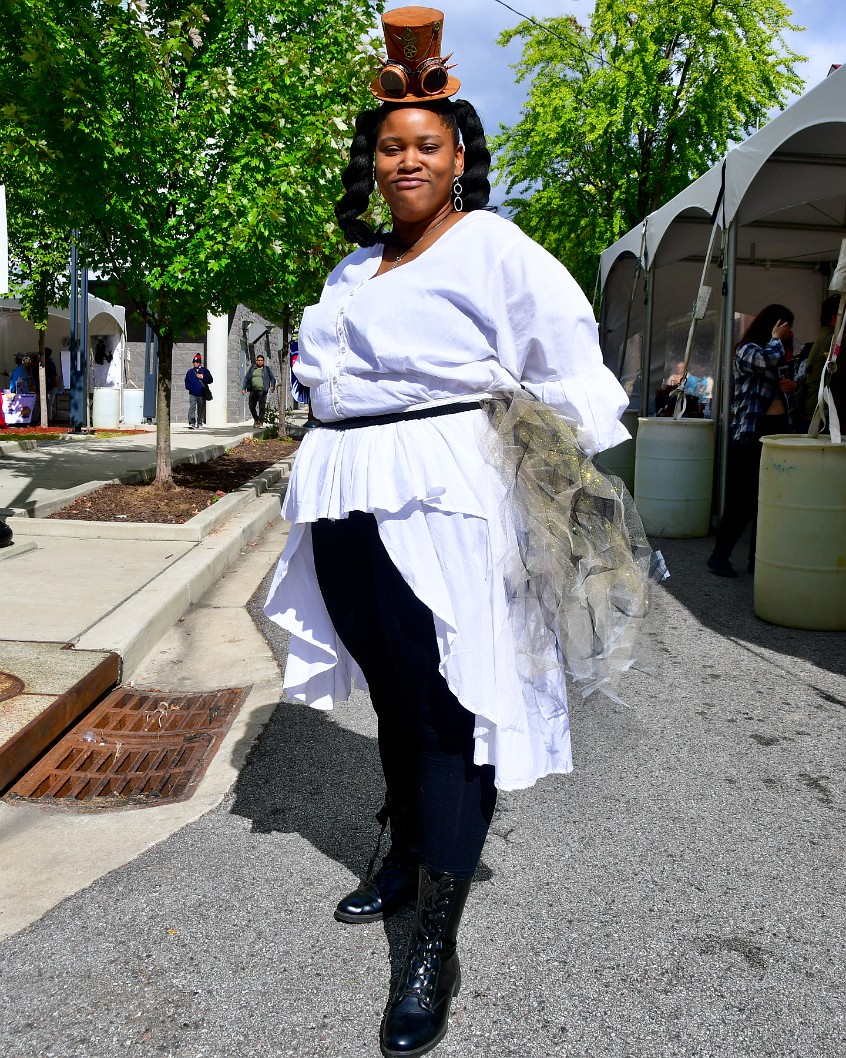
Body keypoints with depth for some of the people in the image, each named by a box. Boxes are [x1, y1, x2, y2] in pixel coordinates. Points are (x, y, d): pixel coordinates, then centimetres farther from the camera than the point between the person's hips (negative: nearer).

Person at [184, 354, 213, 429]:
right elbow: (186, 382, 19)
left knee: (201, 409, 8)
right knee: (192, 407, -16)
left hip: (202, 394, 0)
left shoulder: (205, 371, 8)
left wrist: (203, 377, -11)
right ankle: (191, 423, -20)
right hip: (192, 394, 0)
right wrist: (189, 387, 0)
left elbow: (210, 380, 2)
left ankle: (199, 424, 19)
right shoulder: (190, 372, 12)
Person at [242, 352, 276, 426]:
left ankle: (261, 422, -3)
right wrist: (244, 388, 8)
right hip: (253, 391, 3)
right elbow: (246, 378, 16)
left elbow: (273, 379, 13)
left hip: (262, 391, -3)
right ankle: (256, 419, 27)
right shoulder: (252, 369, 12)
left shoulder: (266, 369, 8)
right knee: (251, 406, 6)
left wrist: (272, 387, -2)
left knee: (261, 407, -8)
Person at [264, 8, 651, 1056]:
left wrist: (570, 464, -9)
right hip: (349, 500, 7)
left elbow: (565, 349, -4)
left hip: (446, 499, -7)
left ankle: (435, 944, 0)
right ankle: (404, 854, 34)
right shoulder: (355, 268, 20)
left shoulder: (493, 247, 0)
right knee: (390, 684, 14)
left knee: (449, 697, -7)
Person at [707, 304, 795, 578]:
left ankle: (758, 559, 13)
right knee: (742, 499, -8)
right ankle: (719, 555, 3)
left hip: (776, 431, 8)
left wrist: (792, 385, 8)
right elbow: (768, 360, -25)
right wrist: (776, 339, -5)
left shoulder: (776, 354, 22)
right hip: (750, 434, -8)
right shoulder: (747, 350, -4)